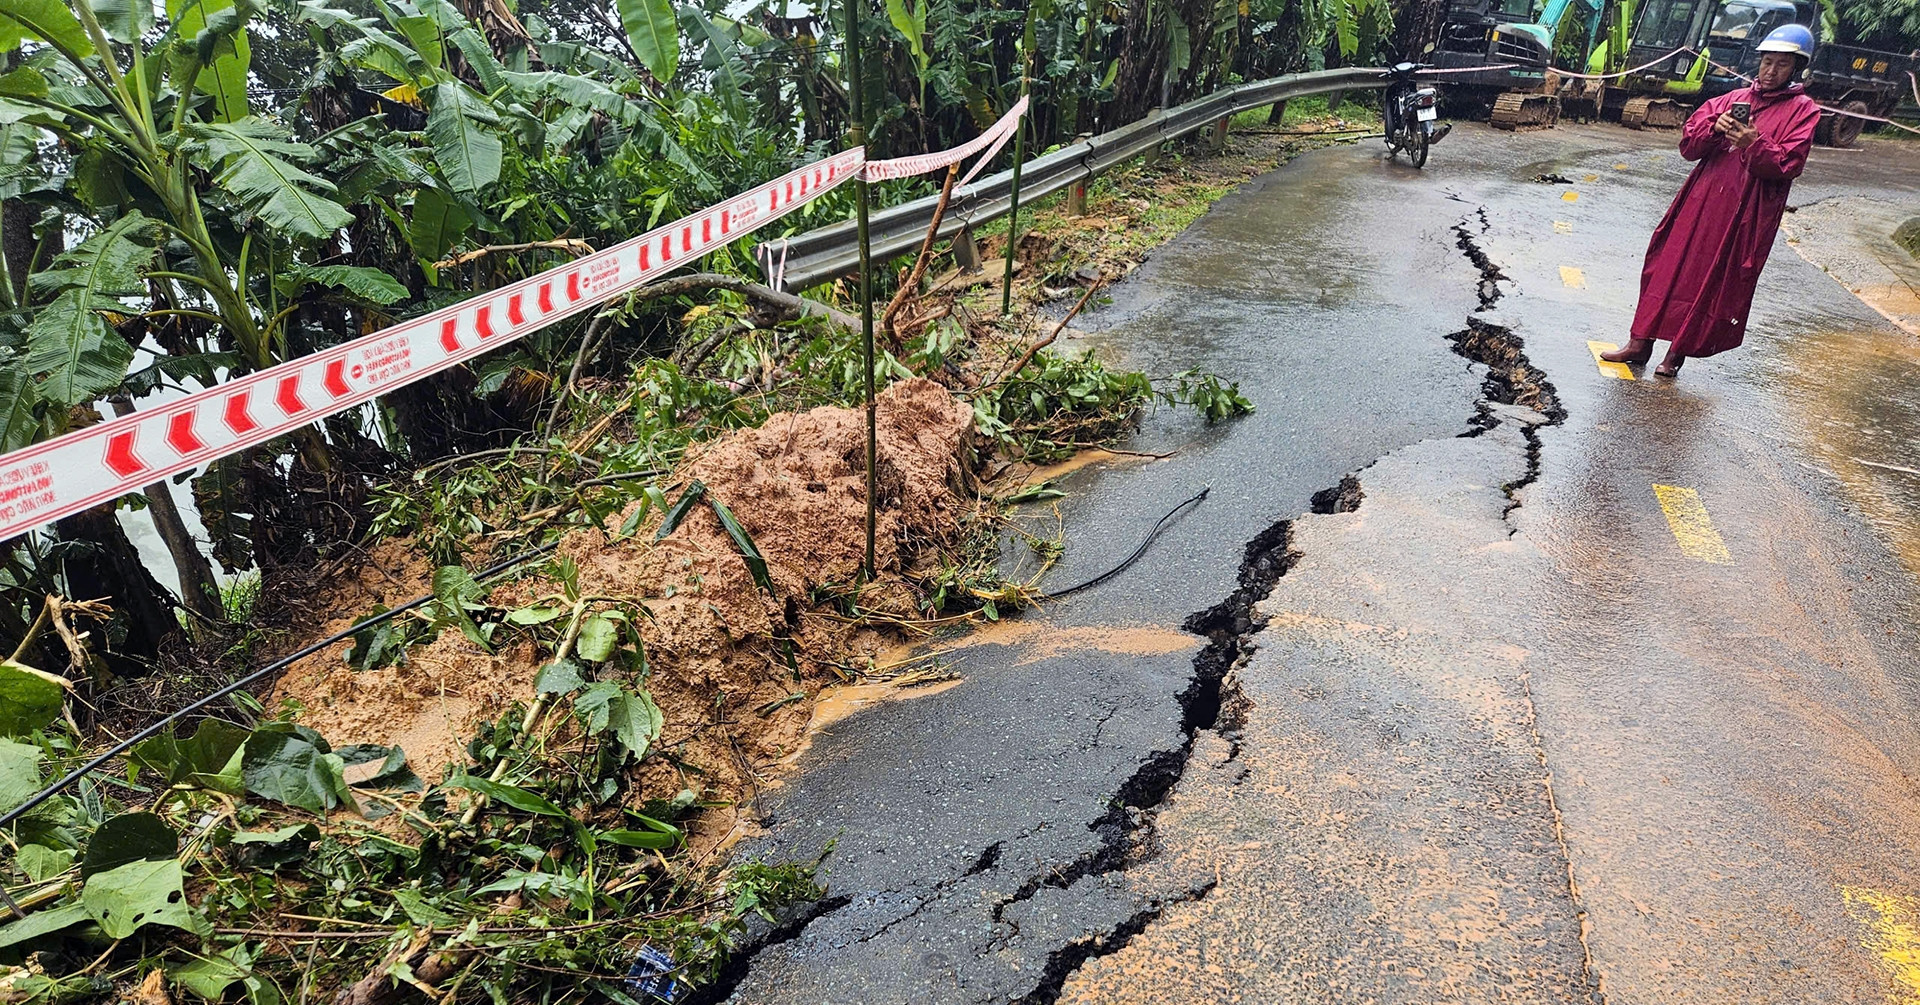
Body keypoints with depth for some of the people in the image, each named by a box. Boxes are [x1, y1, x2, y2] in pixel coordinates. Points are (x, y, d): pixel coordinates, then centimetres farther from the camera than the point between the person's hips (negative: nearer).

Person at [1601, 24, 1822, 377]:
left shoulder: (1803, 110, 2)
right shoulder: (1732, 99, 12)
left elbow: (1788, 165, -9)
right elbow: (1688, 145, 5)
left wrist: (1754, 144, -24)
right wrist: (1714, 128, -14)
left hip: (1744, 215, -4)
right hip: (1700, 201, 4)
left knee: (1713, 283, 1)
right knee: (1670, 266, 4)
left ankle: (1677, 352, 9)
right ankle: (1640, 343, 11)